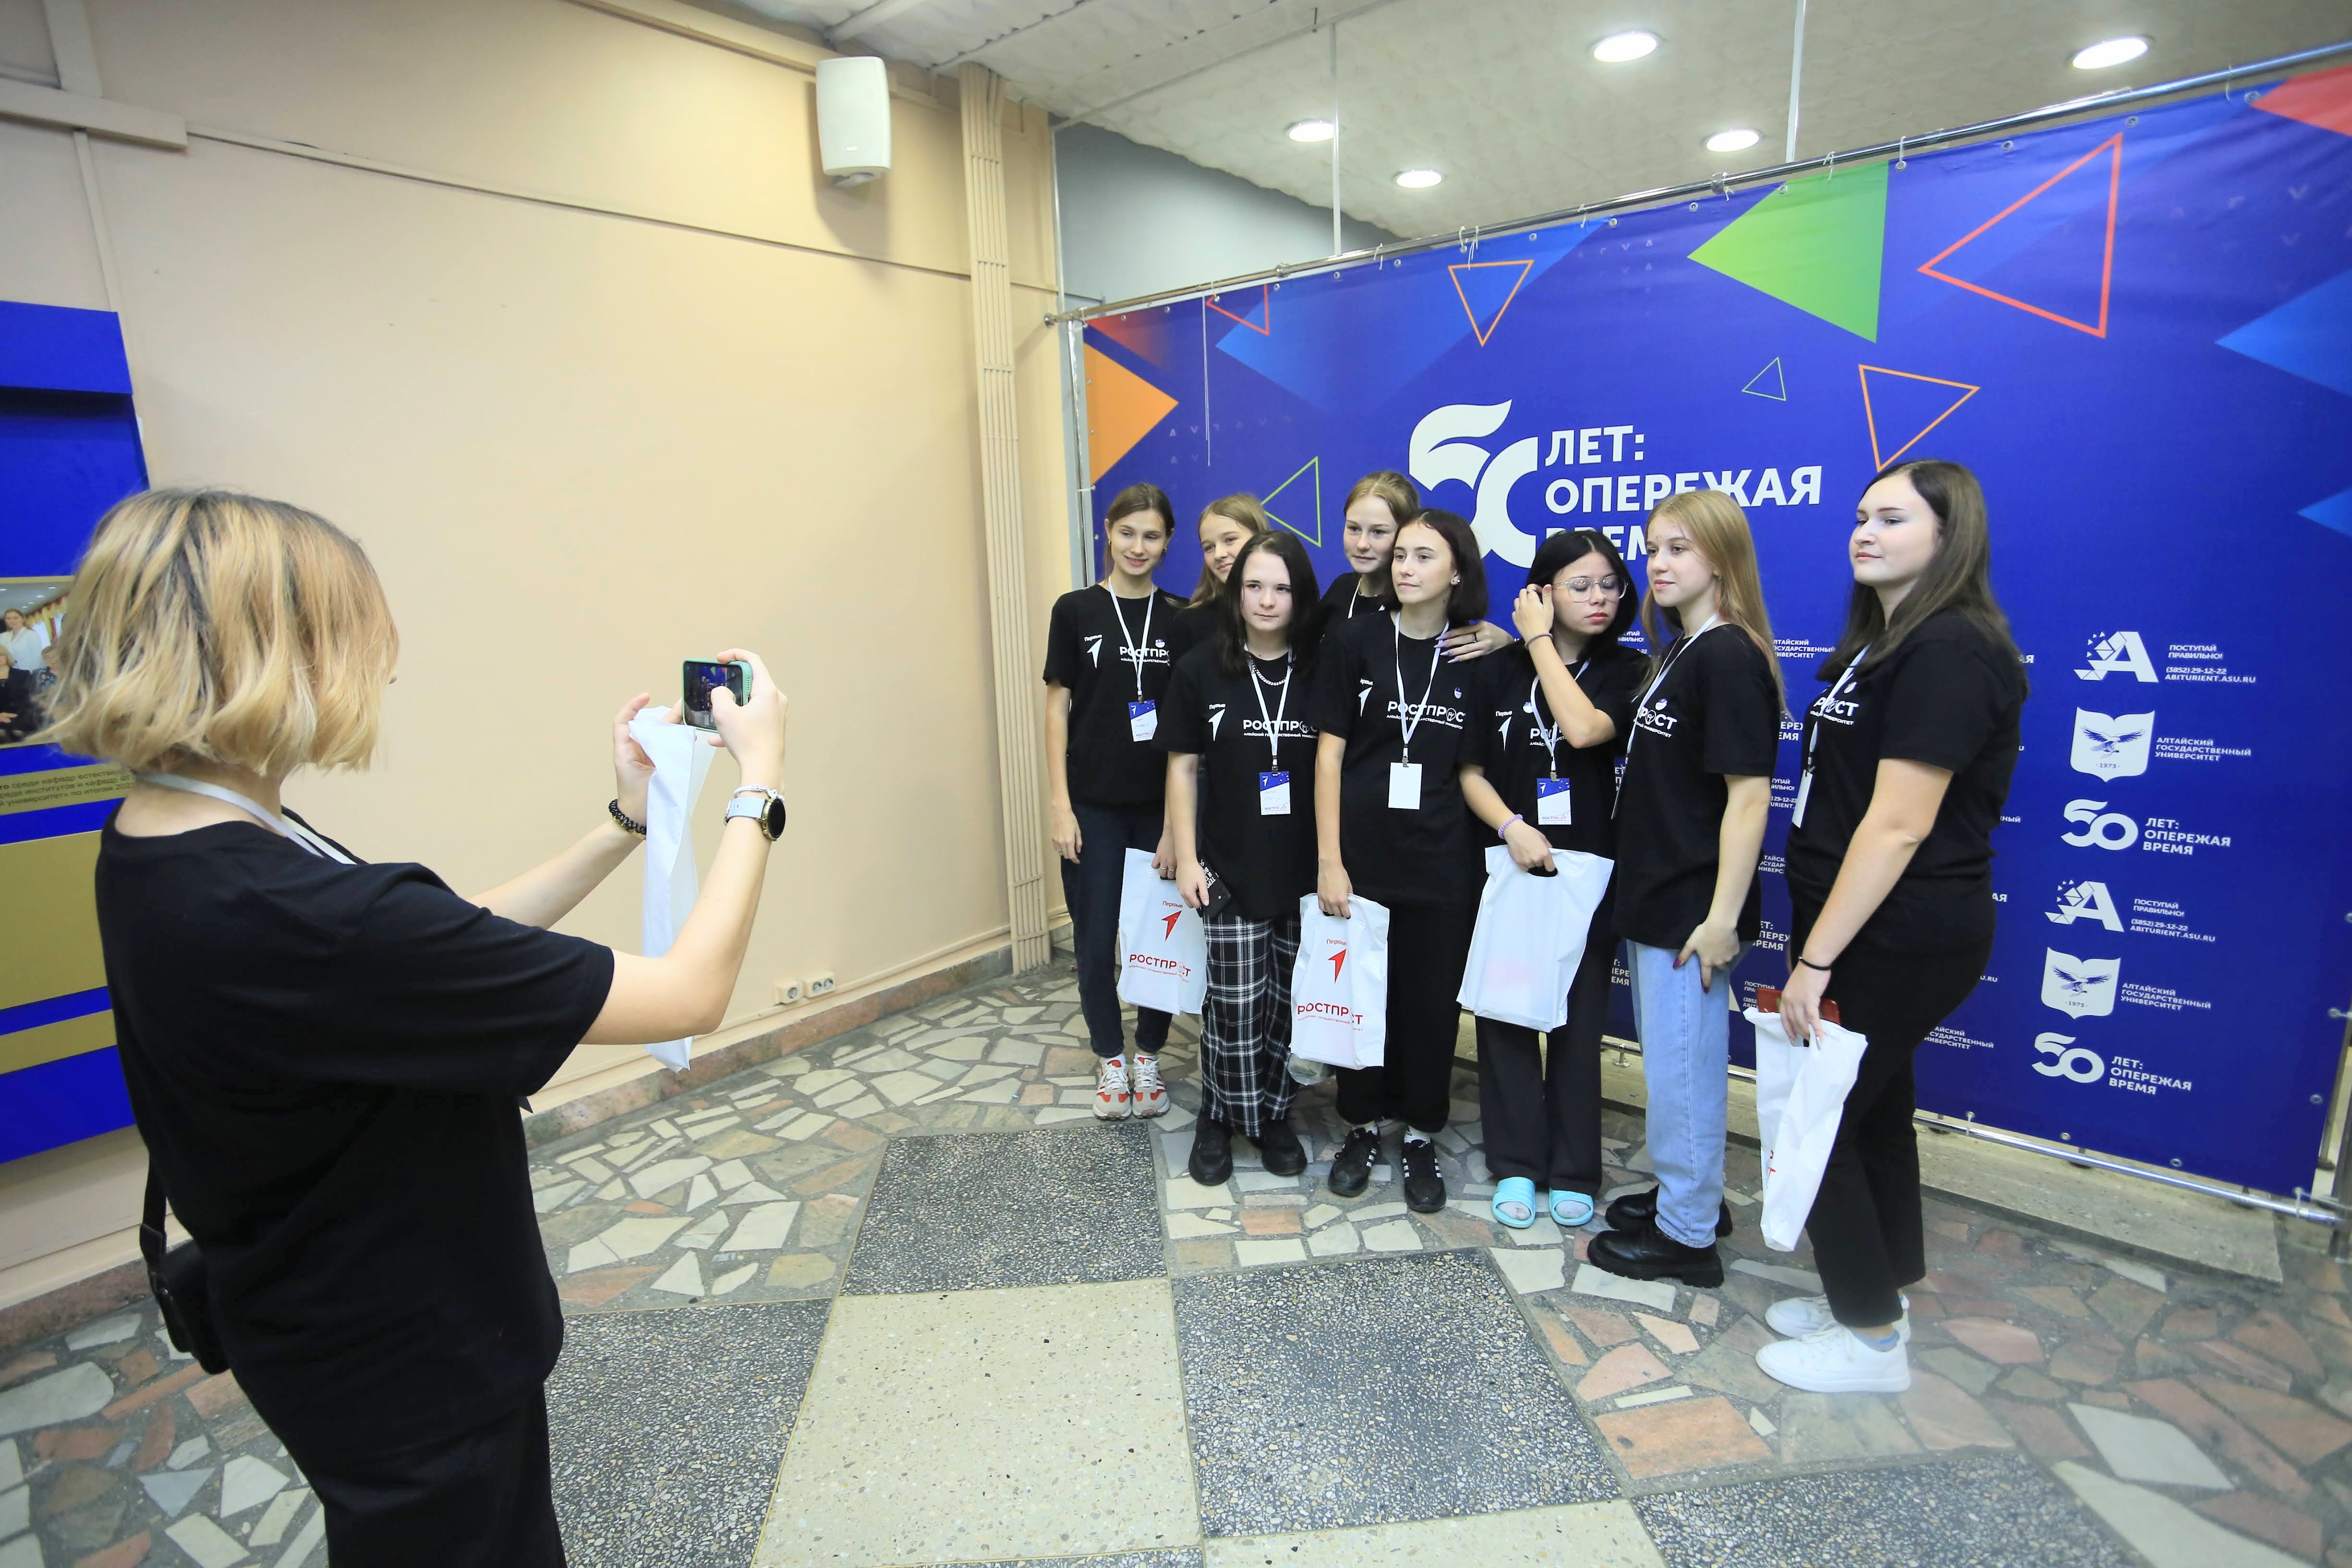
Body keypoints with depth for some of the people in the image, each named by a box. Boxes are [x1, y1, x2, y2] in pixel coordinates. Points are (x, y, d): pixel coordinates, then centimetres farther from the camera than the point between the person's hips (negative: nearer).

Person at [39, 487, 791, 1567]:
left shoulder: (158, 847, -6)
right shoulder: (297, 920, -37)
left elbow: (458, 943, 2)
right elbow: (689, 995, -33)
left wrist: (625, 820, 0)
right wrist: (758, 786, -21)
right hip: (411, 1371, -8)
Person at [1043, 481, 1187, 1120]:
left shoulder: (1180, 618, 3)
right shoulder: (1076, 610, 0)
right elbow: (1057, 709, 0)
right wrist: (1061, 805, -6)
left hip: (1161, 805, 1)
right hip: (1094, 805, -1)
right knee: (1096, 942, 5)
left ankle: (1148, 1059, 26)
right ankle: (1111, 1062, 25)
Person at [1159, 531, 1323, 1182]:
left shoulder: (1321, 671, 0)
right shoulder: (1200, 670, -2)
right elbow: (1183, 767, 1)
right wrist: (1186, 856, -4)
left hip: (1306, 870, 2)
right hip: (1231, 868, -1)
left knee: (1291, 999, 11)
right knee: (1235, 1002, 2)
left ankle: (1273, 1113, 31)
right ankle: (1221, 1117, 24)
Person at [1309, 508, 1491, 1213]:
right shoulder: (1355, 643, -3)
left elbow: (1473, 770, 8)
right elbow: (1329, 754, -5)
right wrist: (1329, 861, -10)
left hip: (1438, 862, 1)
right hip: (1360, 853, -1)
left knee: (1432, 1000, 9)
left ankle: (1421, 1136, 28)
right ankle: (1363, 1124, 30)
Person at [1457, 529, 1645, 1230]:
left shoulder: (1625, 670, 1)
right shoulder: (1501, 670, 4)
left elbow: (1585, 729, -20)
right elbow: (1470, 772, 2)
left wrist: (1541, 642, -11)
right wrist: (1513, 828, -15)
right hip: (1508, 865, 1)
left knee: (1577, 1022, 7)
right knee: (1503, 1014, 4)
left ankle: (1573, 1172, 22)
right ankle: (1516, 1165, 20)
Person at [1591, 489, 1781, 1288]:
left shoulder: (1728, 658, -16)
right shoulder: (1680, 653, 12)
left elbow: (1749, 794, -20)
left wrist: (1723, 916, -21)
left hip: (1691, 908, -9)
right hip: (1655, 897, 9)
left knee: (1682, 1065, 3)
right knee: (1670, 1057, 20)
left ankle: (1687, 1236, 20)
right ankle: (1690, 1196, 37)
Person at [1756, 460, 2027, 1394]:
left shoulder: (1949, 651, -19)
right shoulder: (1882, 643, 13)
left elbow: (1898, 827, -24)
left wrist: (1816, 959, -22)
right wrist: (1818, 945, 15)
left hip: (1898, 941, -10)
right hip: (1873, 932, 10)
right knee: (1873, 1109, 19)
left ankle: (1872, 1341, 19)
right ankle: (1876, 1292, 36)